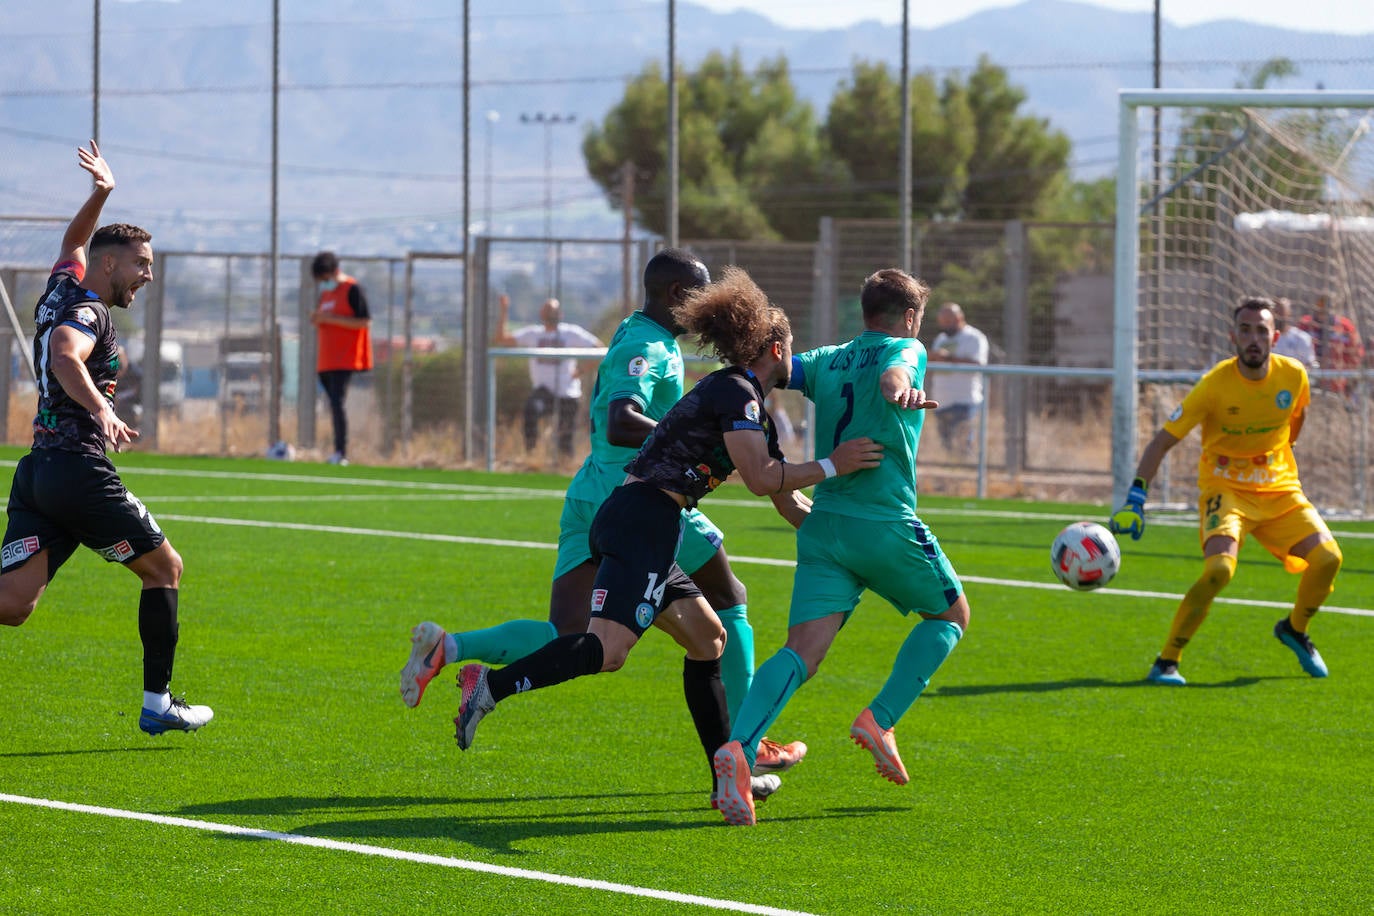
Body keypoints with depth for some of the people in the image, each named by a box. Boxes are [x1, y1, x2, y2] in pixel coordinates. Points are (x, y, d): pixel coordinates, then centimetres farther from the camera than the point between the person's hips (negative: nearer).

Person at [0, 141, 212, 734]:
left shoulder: (62, 287, 18)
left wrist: (100, 194, 30)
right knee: (164, 569, 10)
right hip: (79, 470, -9)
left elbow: (73, 241, 40)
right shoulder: (87, 312, -9)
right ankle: (158, 703, 12)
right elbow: (65, 357, -31)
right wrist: (100, 410, -42)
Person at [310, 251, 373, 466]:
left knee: (337, 402, -16)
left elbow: (365, 322, -13)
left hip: (344, 359, -8)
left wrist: (332, 318, -17)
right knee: (333, 404, 7)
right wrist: (317, 319, 3)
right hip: (326, 359, 8)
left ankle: (341, 453, -19)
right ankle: (338, 453, 10)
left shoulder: (352, 289, -7)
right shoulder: (326, 292, 18)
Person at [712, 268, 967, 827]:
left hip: (823, 526, 4)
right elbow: (893, 374, -22)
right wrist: (901, 387, -45)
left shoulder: (825, 361, 17)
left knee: (801, 653, -7)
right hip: (887, 525, -4)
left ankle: (738, 748, -34)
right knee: (950, 614, 21)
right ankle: (879, 721, 5)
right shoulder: (908, 351, 3)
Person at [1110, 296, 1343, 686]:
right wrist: (1135, 500, -25)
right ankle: (1166, 662, -15)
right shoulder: (1215, 384, -19)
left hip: (1280, 489, 4)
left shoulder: (1293, 376, -8)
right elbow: (1162, 441, -16)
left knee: (1328, 557, -14)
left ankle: (1294, 629, 18)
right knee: (1219, 569, -30)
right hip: (1225, 489, -4)